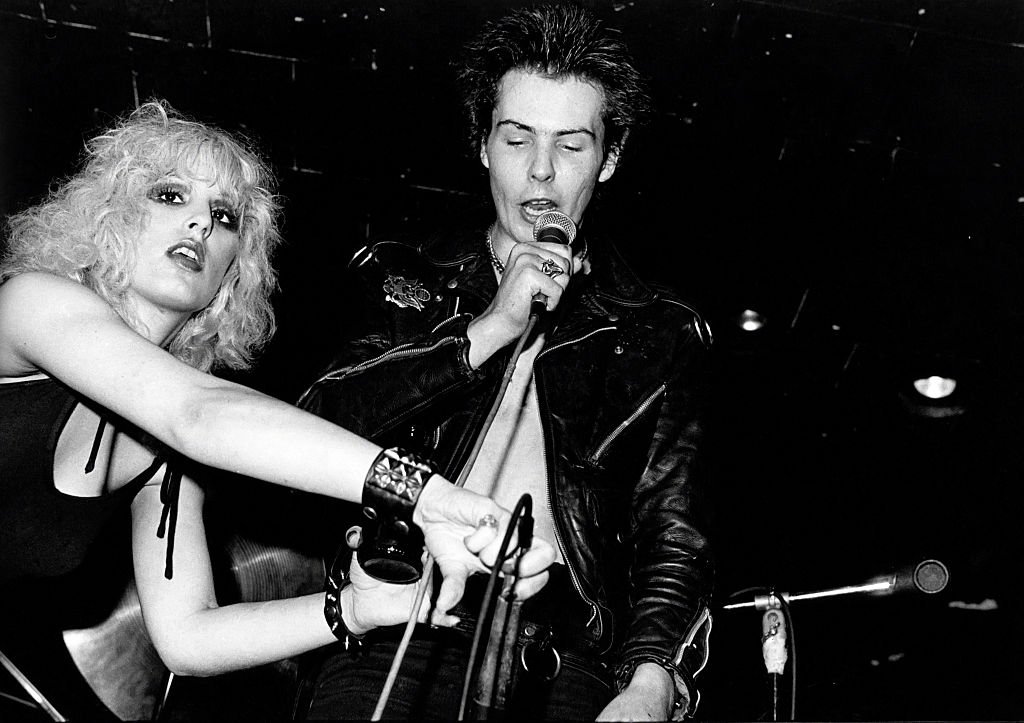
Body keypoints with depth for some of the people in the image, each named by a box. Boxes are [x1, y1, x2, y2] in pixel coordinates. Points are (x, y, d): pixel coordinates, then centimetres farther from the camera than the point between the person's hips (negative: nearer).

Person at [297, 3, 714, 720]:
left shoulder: (658, 334, 13)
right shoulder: (401, 280, 15)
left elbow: (672, 536, 6)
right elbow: (315, 428, -1)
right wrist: (488, 330, -6)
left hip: (562, 658, 1)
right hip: (402, 630, 0)